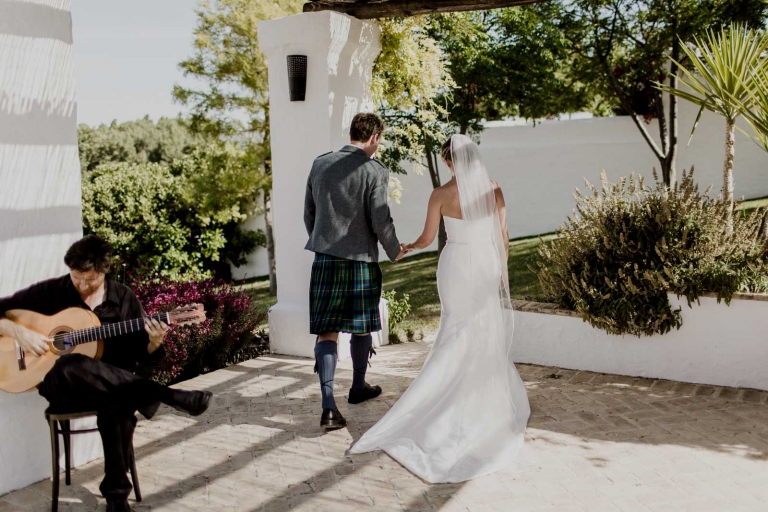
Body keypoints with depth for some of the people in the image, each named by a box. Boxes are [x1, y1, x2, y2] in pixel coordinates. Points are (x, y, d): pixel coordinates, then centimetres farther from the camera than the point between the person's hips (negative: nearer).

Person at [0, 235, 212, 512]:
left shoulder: (124, 299, 4)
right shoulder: (50, 292, 1)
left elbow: (142, 355, 4)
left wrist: (154, 342, -18)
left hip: (112, 385, 1)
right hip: (61, 386, -1)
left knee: (119, 406, -37)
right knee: (73, 365, -39)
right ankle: (170, 396, -35)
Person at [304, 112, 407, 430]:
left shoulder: (319, 164, 6)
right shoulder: (374, 171, -9)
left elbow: (309, 215, 12)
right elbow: (380, 222, -11)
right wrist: (395, 251, 7)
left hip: (326, 260, 3)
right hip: (361, 260, -3)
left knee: (327, 332, 4)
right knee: (361, 327, 17)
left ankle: (328, 406, -5)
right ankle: (358, 387, 35)